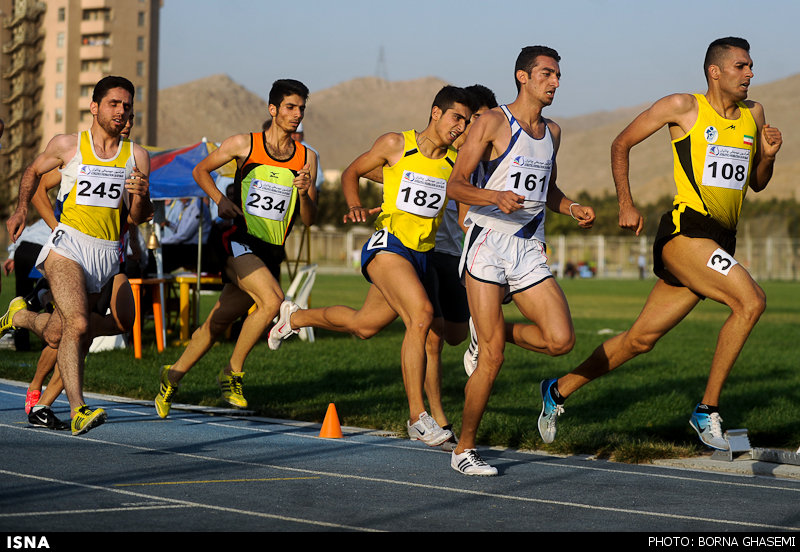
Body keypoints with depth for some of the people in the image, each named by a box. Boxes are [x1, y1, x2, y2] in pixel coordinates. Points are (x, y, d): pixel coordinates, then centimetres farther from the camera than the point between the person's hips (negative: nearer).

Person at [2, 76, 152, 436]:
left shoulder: (136, 156, 7)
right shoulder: (67, 146, 2)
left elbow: (139, 218, 9)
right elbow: (33, 172, 21)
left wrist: (140, 195, -12)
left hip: (106, 255, 4)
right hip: (68, 247, -4)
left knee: (56, 334, 11)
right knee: (78, 325, -24)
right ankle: (78, 411, -25)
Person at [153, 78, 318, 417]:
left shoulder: (307, 158, 7)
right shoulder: (244, 144, -1)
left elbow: (309, 220, 7)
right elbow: (200, 171, 12)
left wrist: (305, 193, -14)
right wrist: (220, 200, -5)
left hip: (270, 252, 4)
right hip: (238, 241, -4)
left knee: (218, 323, 8)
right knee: (272, 300, -26)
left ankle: (172, 377, 25)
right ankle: (232, 373, -11)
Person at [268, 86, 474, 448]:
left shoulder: (454, 161, 5)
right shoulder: (396, 144, -4)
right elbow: (351, 173, 8)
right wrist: (355, 207, -9)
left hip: (421, 255, 6)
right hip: (387, 244, -6)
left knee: (363, 325, 16)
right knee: (421, 313, -27)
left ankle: (295, 317, 47)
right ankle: (418, 417, -23)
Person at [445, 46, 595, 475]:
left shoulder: (552, 132, 16)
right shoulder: (494, 122, -4)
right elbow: (455, 185, -8)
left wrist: (573, 209, 11)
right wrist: (497, 197, -26)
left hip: (529, 250, 6)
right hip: (487, 244, -5)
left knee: (561, 340, -14)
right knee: (492, 358, -10)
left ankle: (499, 333, 17)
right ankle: (463, 450, 5)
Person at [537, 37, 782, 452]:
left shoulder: (753, 114, 16)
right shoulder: (684, 107, -1)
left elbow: (756, 184, 25)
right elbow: (621, 144, 7)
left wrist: (767, 156, 3)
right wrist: (626, 203, 0)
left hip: (719, 241, 7)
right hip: (684, 231, -7)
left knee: (641, 339, 10)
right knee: (750, 300, -25)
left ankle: (559, 390, 26)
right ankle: (707, 410, -17)